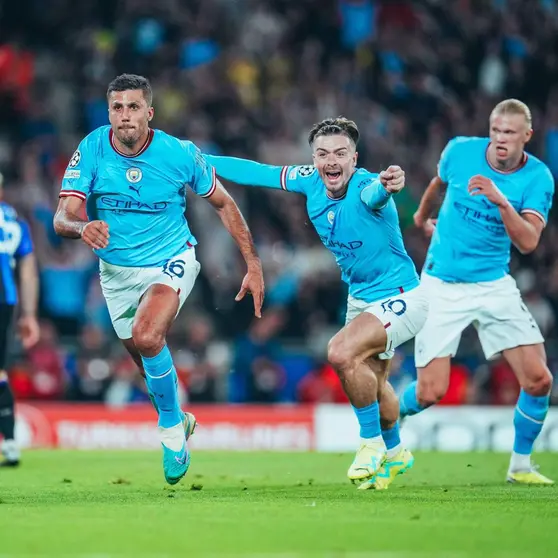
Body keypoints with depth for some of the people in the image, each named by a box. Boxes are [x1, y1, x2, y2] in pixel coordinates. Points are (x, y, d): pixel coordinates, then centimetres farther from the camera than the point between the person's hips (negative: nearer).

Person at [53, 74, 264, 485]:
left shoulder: (180, 154, -18)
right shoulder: (91, 151, -16)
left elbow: (223, 204, -2)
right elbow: (63, 218, -21)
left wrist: (253, 263, -2)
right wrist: (82, 227, -46)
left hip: (171, 262, -3)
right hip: (116, 270, 3)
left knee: (146, 335, -30)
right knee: (145, 357, 16)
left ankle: (172, 427, -9)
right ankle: (177, 418, 47)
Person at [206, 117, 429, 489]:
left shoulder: (364, 187, -29)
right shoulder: (311, 181, -9)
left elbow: (374, 193, -54)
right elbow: (260, 173, 2)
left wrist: (386, 185, -78)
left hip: (399, 297, -9)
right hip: (361, 299, 9)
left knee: (342, 353, -29)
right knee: (371, 382, 24)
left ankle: (372, 442, -8)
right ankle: (394, 453, 50)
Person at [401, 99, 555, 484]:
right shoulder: (460, 151, -8)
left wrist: (501, 200, -36)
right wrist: (422, 215, 34)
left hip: (494, 286, 1)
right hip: (441, 286, -1)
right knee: (431, 391, -9)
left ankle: (521, 465, 12)